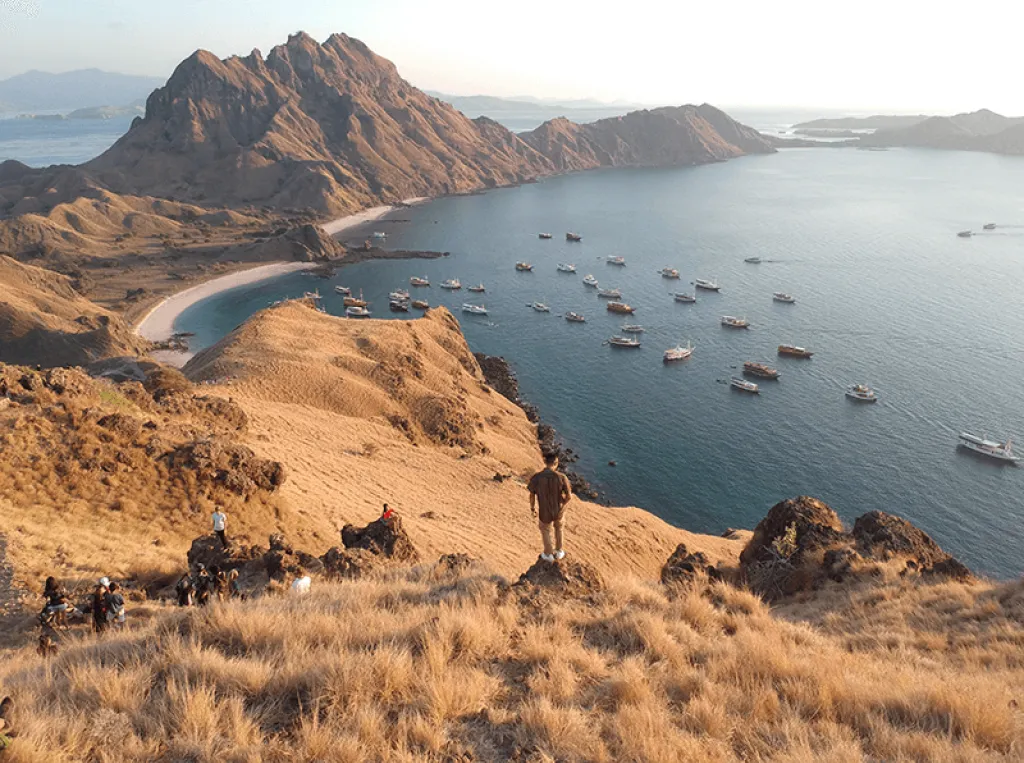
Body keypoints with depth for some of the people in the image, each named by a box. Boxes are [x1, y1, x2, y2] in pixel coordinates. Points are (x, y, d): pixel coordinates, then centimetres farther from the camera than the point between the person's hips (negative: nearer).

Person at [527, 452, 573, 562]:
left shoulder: (535, 478, -22)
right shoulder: (562, 477, -23)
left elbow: (532, 495, -11)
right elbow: (569, 496, -15)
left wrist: (532, 508, 7)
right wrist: (563, 503, 7)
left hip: (545, 511, -1)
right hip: (559, 510, 1)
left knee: (545, 531, 27)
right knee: (558, 529, 31)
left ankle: (549, 554, 45)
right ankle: (559, 552, 47)